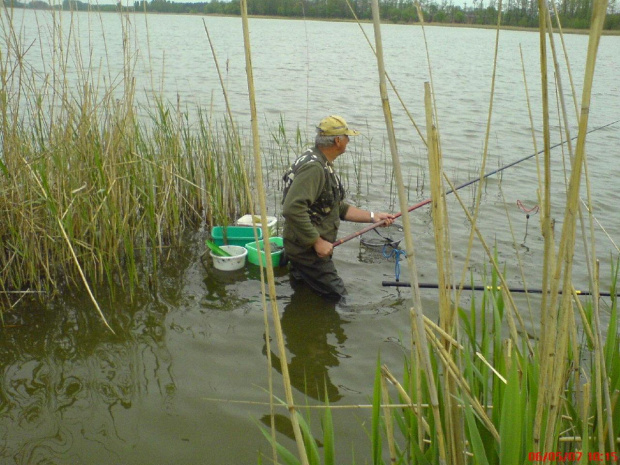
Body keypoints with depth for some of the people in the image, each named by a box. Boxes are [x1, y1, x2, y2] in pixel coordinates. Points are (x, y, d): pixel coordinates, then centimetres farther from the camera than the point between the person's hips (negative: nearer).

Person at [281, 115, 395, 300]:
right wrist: (318, 241, -25)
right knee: (339, 300, -4)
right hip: (306, 249, -10)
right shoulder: (313, 167, -21)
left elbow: (339, 208, 19)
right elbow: (292, 208, -31)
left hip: (312, 248, 10)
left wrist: (373, 216, 13)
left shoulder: (324, 165, 14)